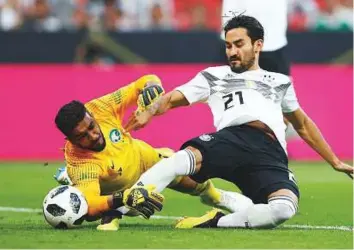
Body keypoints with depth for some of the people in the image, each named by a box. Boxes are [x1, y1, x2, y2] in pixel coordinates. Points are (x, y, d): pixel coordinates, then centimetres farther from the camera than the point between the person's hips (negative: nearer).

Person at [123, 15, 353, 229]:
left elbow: (303, 125, 43)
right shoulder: (214, 76, 28)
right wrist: (149, 112, -5)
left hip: (270, 154, 1)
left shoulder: (279, 82, 34)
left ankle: (218, 222, -22)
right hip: (232, 138, -1)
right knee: (186, 157, -37)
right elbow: (173, 99, 17)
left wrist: (334, 161, 43)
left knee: (285, 207, -34)